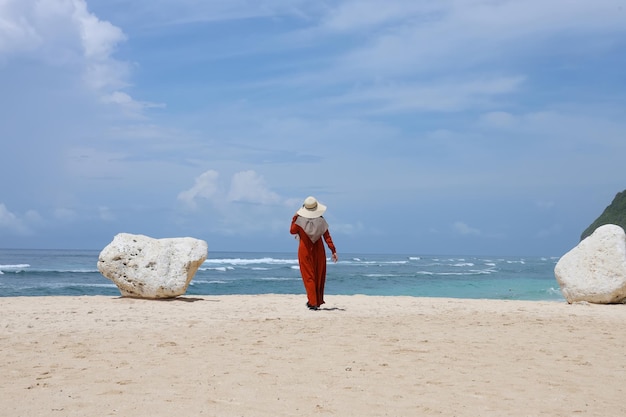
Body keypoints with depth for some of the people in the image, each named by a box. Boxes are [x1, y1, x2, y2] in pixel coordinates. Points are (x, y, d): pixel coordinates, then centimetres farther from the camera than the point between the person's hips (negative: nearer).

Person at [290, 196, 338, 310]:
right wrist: (333, 250, -2)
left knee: (308, 276, 3)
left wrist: (294, 218, 7)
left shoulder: (299, 220, -13)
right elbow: (327, 237, -6)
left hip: (305, 250, -2)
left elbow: (292, 231, 2)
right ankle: (318, 302, 19)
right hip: (318, 250, 2)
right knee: (319, 276, 13)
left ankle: (312, 302, -5)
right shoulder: (321, 220, -8)